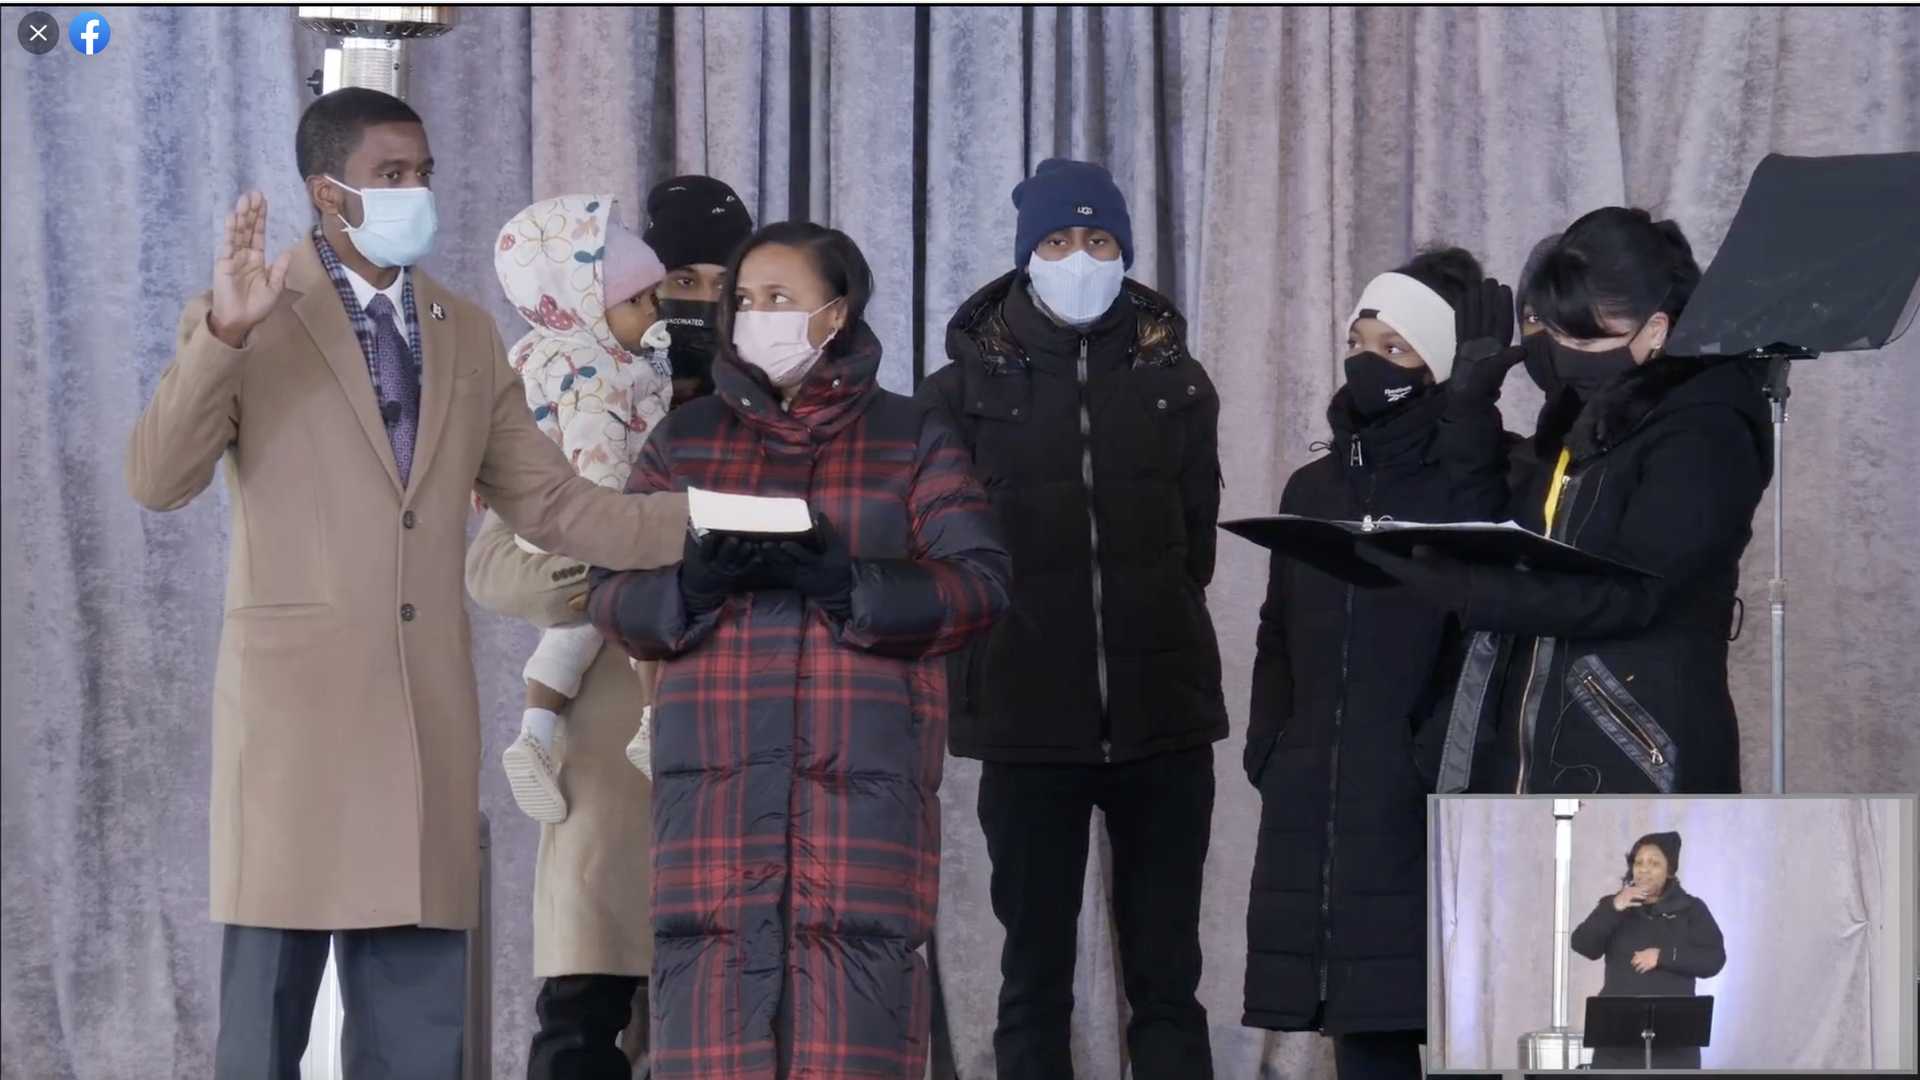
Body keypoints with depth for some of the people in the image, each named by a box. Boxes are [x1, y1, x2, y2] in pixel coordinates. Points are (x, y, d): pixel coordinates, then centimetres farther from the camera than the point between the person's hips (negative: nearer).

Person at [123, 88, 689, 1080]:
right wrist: (224, 334, -25)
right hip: (295, 710, -5)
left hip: (427, 722, 5)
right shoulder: (248, 324, 1)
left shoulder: (467, 336, 17)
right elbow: (157, 480, -11)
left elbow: (547, 502, 15)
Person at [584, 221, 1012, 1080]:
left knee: (855, 977, -9)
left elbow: (981, 584, -1)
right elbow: (611, 591, 10)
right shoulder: (687, 439, 16)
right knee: (718, 966, -6)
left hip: (865, 766, -2)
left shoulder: (911, 438, 10)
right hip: (718, 763, 2)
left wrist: (846, 583, -16)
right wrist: (691, 585, -13)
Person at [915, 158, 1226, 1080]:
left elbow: (1196, 540, 13)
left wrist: (1152, 629, 8)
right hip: (1030, 722, -1)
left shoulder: (1175, 382, 7)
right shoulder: (967, 387, 3)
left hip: (1162, 720, 1)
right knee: (1034, 978, 4)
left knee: (1167, 976, 3)